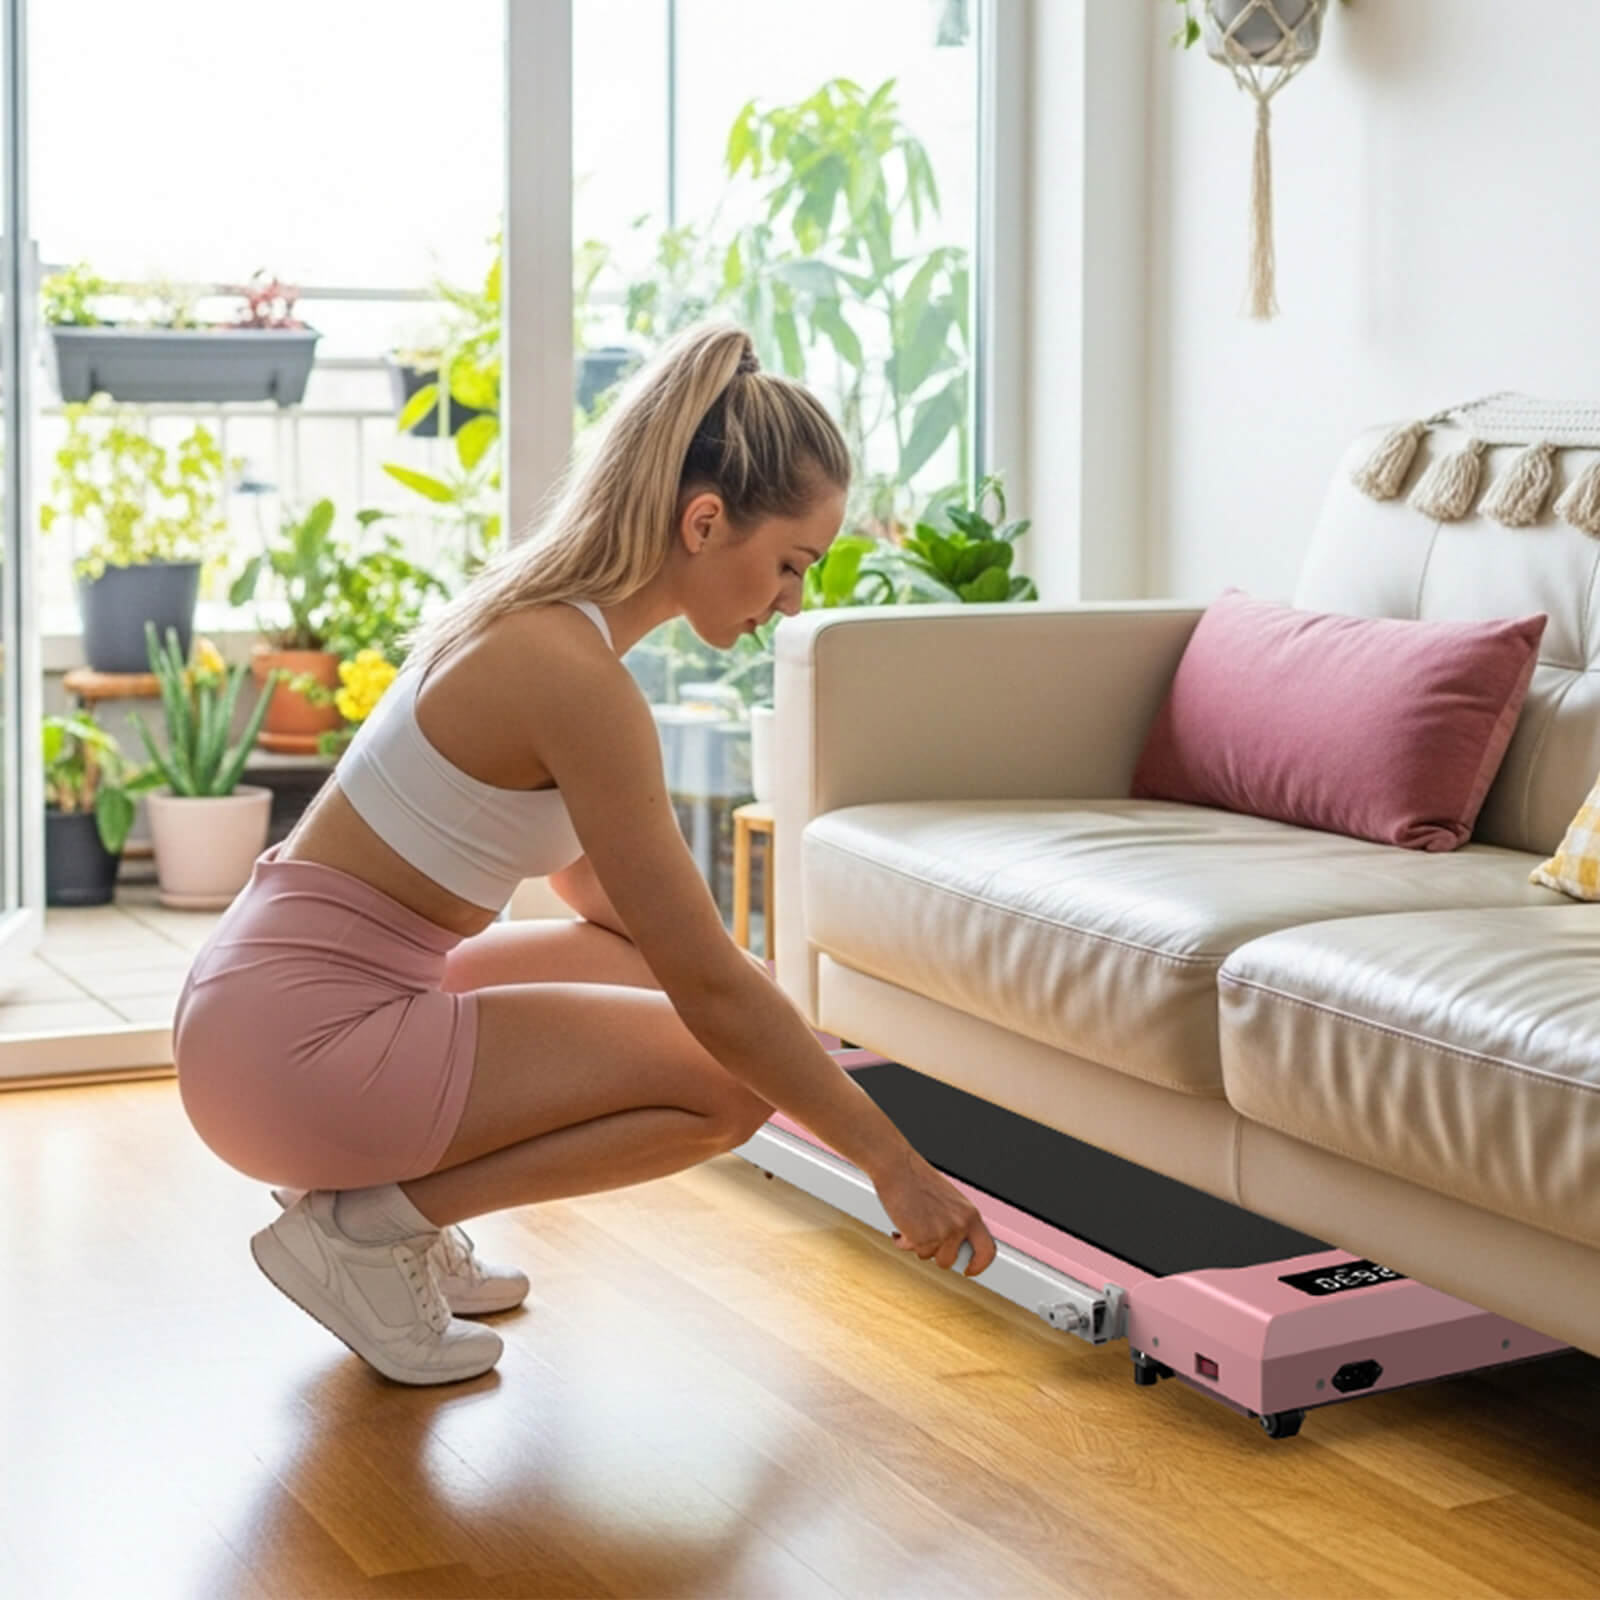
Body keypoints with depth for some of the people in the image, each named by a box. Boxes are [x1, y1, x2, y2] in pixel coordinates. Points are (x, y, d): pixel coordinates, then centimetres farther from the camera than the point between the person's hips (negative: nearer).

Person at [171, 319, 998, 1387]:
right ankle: (364, 1223, -3)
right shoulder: (576, 674, -21)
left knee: (651, 970, 16)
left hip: (290, 995, 10)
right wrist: (895, 1164, -10)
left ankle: (377, 1192, 14)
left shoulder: (547, 611, 8)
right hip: (299, 1041, -10)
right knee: (729, 1078, -8)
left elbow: (593, 884, 21)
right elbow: (711, 985, -19)